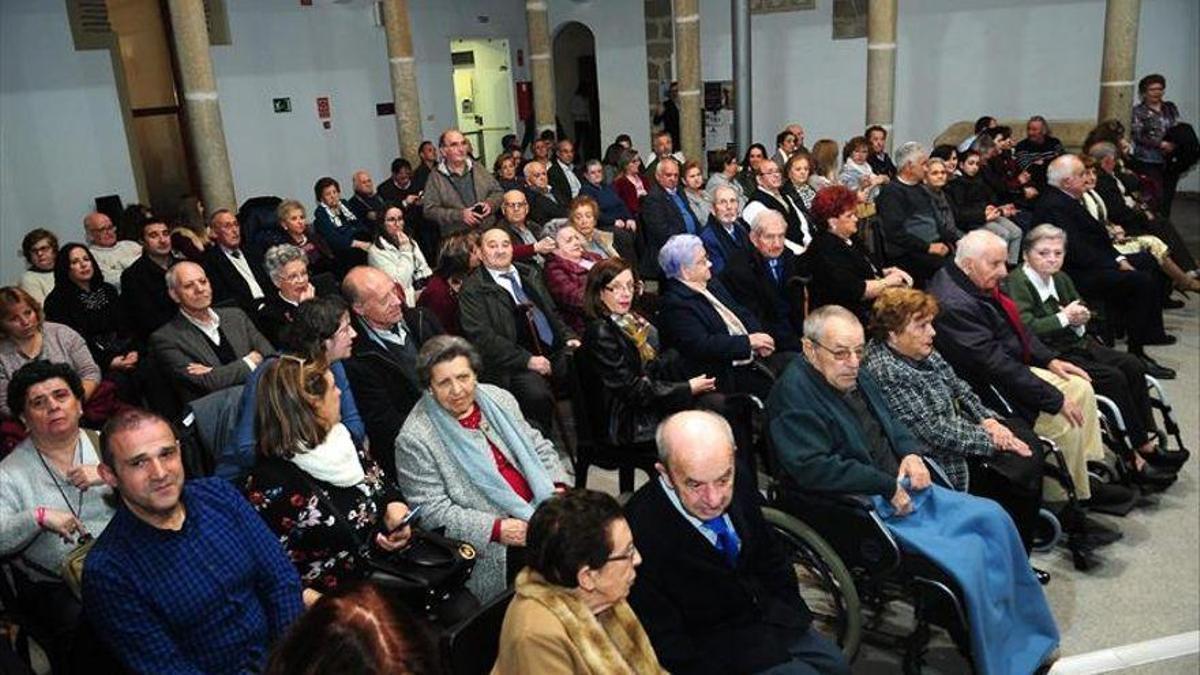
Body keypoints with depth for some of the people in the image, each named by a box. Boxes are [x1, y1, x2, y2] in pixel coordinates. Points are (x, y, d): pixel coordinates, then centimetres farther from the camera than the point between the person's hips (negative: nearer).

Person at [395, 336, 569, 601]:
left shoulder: (498, 399, 9)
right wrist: (497, 529, -19)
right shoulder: (415, 440, -10)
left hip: (542, 508, 7)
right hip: (492, 543, -6)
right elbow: (431, 511, -12)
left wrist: (557, 488, -2)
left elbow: (538, 446, 16)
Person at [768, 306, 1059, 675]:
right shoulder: (793, 394, -19)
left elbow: (891, 422, 24)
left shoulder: (856, 376, 10)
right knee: (966, 552, -20)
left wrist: (911, 453, 1)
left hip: (902, 487, 9)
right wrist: (888, 487, -22)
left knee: (992, 517, 1)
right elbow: (813, 468, -29)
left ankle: (1027, 637, 16)